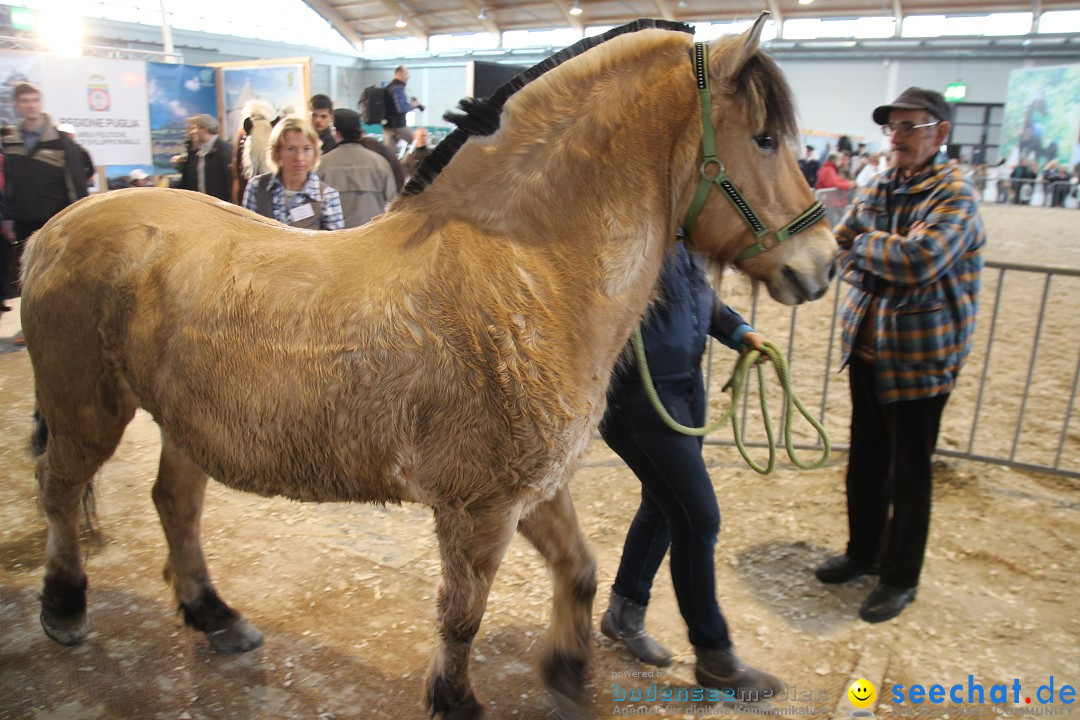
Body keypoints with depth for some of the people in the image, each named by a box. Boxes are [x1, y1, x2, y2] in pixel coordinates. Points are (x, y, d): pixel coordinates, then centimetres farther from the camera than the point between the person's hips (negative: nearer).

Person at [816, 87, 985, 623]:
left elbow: (920, 259, -30)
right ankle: (863, 552, 38)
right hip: (867, 346, 7)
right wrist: (872, 275, -13)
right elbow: (840, 247, 7)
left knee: (909, 473, 6)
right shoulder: (879, 188, 7)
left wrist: (864, 246, -14)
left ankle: (900, 578, 24)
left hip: (920, 356, -7)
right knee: (864, 459, 19)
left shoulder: (954, 196, -15)